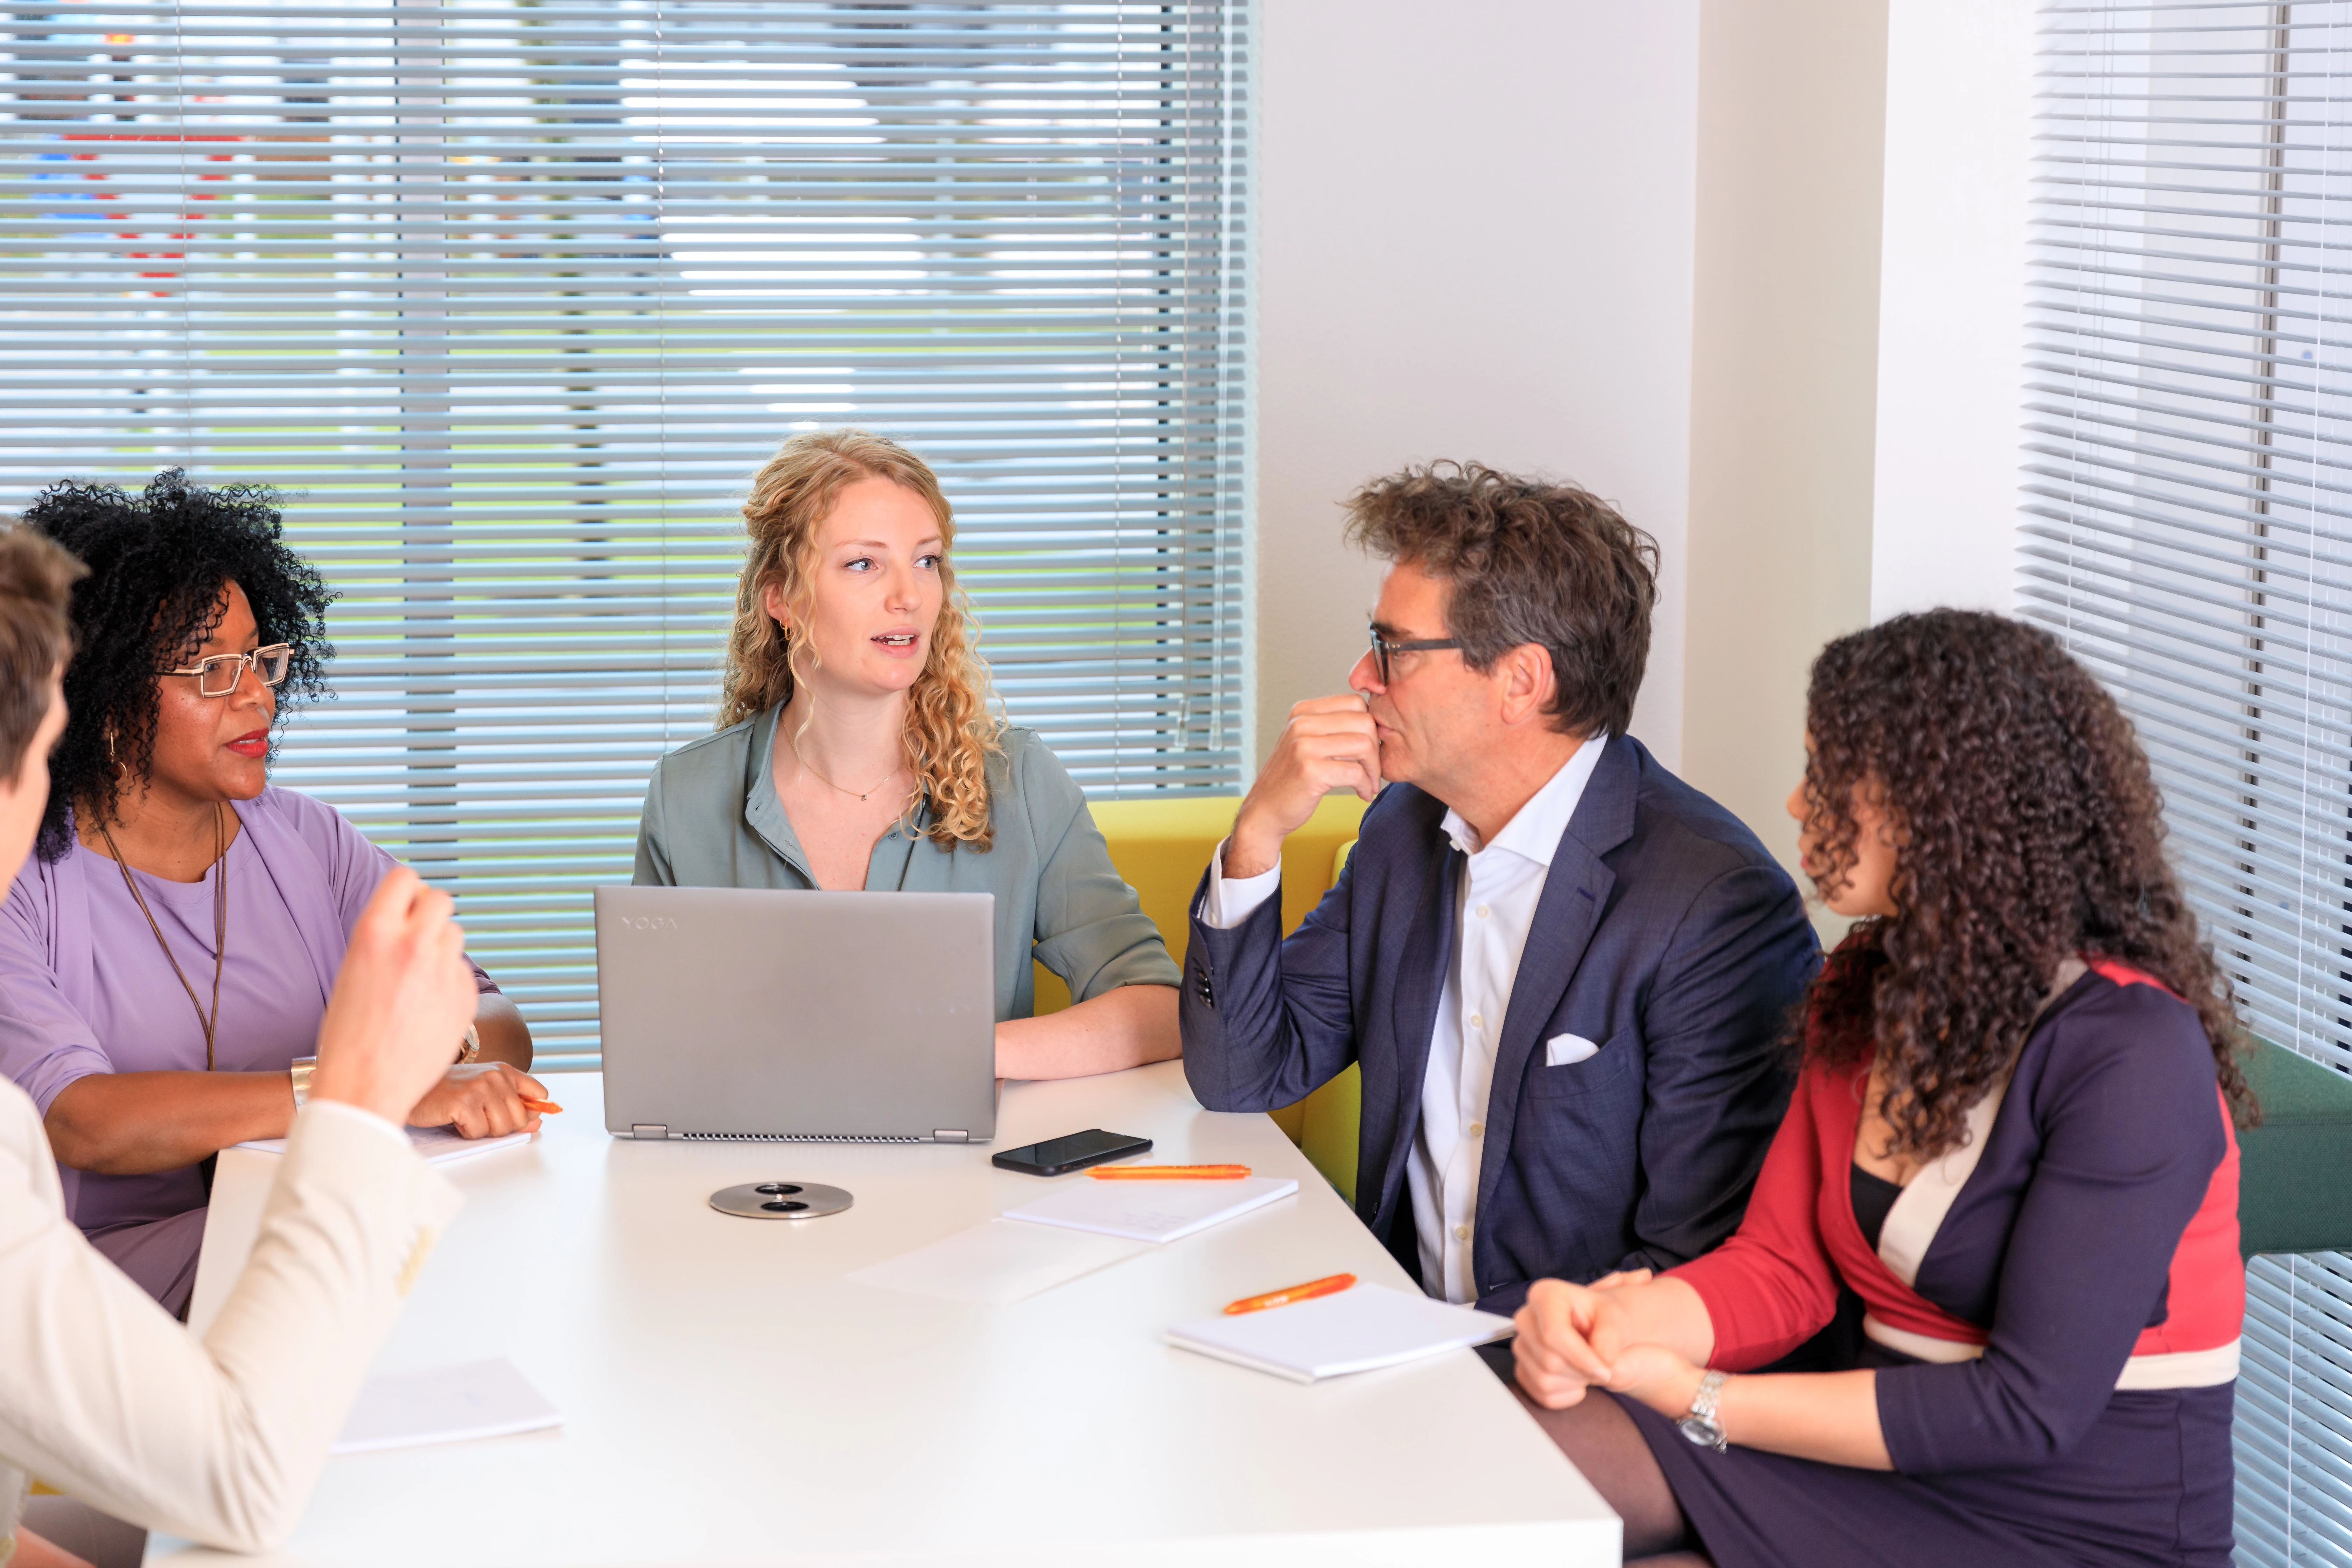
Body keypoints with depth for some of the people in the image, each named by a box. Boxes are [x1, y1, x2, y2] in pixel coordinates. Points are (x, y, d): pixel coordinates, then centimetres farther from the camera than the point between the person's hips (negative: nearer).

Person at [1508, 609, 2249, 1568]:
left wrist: (1700, 1402, -18)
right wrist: (1610, 1322, -16)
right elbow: (1784, 1265, 7)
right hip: (1885, 1456, 7)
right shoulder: (1865, 992, 8)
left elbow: (2032, 1408, -20)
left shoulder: (2132, 1055, -18)